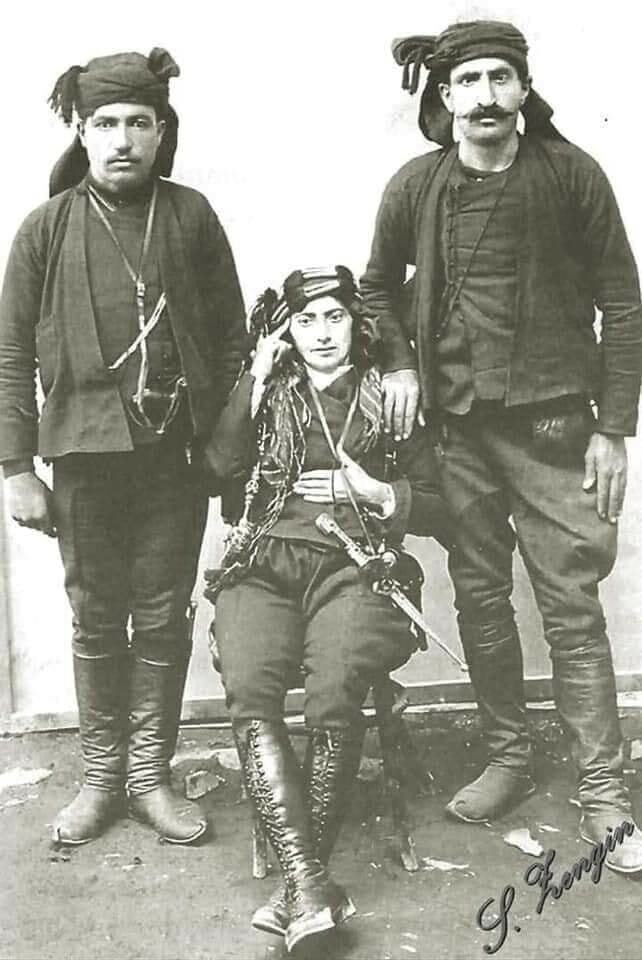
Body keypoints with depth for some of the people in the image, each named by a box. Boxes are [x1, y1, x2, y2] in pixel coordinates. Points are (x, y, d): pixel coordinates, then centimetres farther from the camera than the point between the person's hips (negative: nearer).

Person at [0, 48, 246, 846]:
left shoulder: (189, 215, 4)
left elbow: (231, 329, 7)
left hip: (175, 452, 1)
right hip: (85, 451, 0)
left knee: (164, 618, 7)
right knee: (96, 621, 9)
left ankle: (151, 774, 23)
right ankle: (101, 776, 25)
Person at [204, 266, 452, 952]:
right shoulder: (269, 395, 23)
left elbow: (442, 513, 16)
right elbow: (222, 461, 2)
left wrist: (378, 494, 0)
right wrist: (256, 376, 4)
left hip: (354, 566, -1)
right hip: (264, 566, 2)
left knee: (333, 695, -33)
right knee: (248, 694, -30)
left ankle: (299, 886, -20)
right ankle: (311, 886, -31)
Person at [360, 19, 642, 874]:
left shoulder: (570, 173, -4)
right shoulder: (416, 186, 2)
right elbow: (380, 283, 19)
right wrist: (399, 362, 2)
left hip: (550, 419, -3)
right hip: (457, 422, 3)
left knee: (572, 606, -2)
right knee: (479, 597, 10)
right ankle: (508, 757, 27)